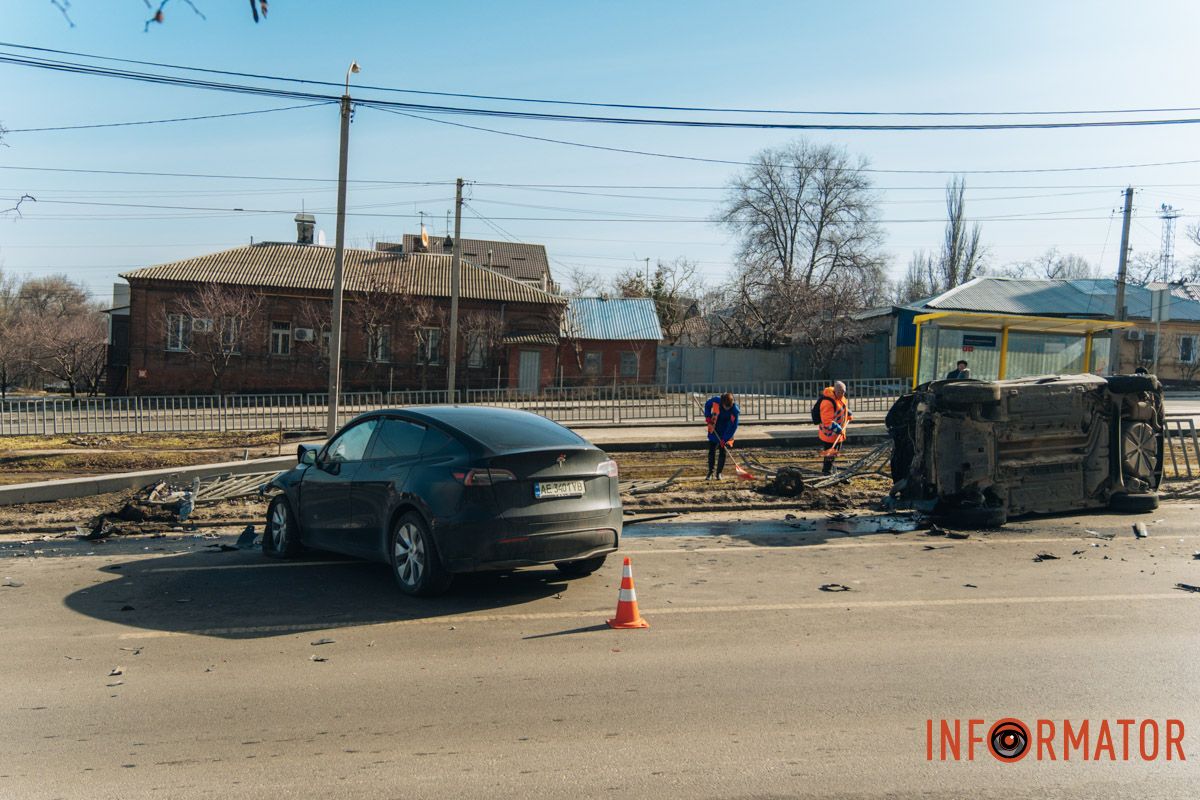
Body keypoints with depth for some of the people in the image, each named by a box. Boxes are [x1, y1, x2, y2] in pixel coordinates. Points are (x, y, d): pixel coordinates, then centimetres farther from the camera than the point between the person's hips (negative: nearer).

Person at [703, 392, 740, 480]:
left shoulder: (735, 411, -26)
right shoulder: (715, 401, -21)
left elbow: (733, 426, -19)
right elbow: (707, 405, 2)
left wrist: (725, 439, -21)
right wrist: (708, 417, -10)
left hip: (725, 434, -2)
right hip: (714, 431, 2)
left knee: (722, 452, 0)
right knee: (711, 451, 5)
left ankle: (719, 473, 14)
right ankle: (710, 472, 17)